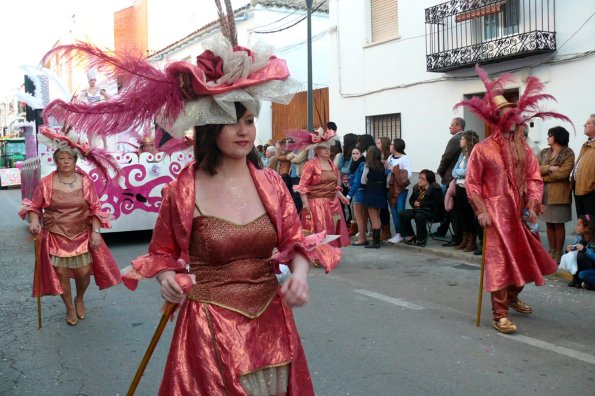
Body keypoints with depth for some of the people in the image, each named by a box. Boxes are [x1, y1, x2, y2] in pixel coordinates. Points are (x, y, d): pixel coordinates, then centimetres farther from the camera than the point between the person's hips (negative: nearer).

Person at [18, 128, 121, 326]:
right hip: (55, 236, 0)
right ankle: (69, 308, 27)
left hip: (82, 235, 0)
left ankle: (80, 299, 33)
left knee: (84, 272, 0)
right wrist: (33, 221, -18)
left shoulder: (85, 181, -2)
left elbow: (95, 209, -1)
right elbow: (34, 207, 2)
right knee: (61, 273, 3)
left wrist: (96, 231, -10)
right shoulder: (46, 182, -4)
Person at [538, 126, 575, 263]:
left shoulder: (568, 153, -4)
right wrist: (549, 168, -15)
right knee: (549, 224, 8)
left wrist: (543, 177, -6)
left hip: (559, 193, -5)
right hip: (544, 193, 5)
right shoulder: (543, 152, 13)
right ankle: (551, 251, 16)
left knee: (558, 224, 1)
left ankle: (558, 253, 9)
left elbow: (563, 173, -14)